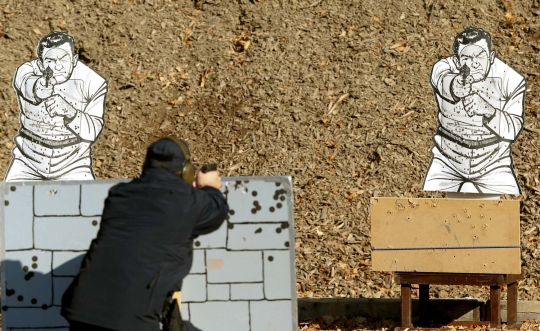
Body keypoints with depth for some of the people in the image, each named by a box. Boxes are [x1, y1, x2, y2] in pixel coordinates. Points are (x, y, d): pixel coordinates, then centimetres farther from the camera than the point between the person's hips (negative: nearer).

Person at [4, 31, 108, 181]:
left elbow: (93, 131, -16)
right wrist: (37, 89, -64)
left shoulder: (93, 82, -15)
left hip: (72, 165, 0)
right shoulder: (26, 71, -16)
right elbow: (24, 85, -40)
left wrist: (70, 112, -36)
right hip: (28, 160, 1)